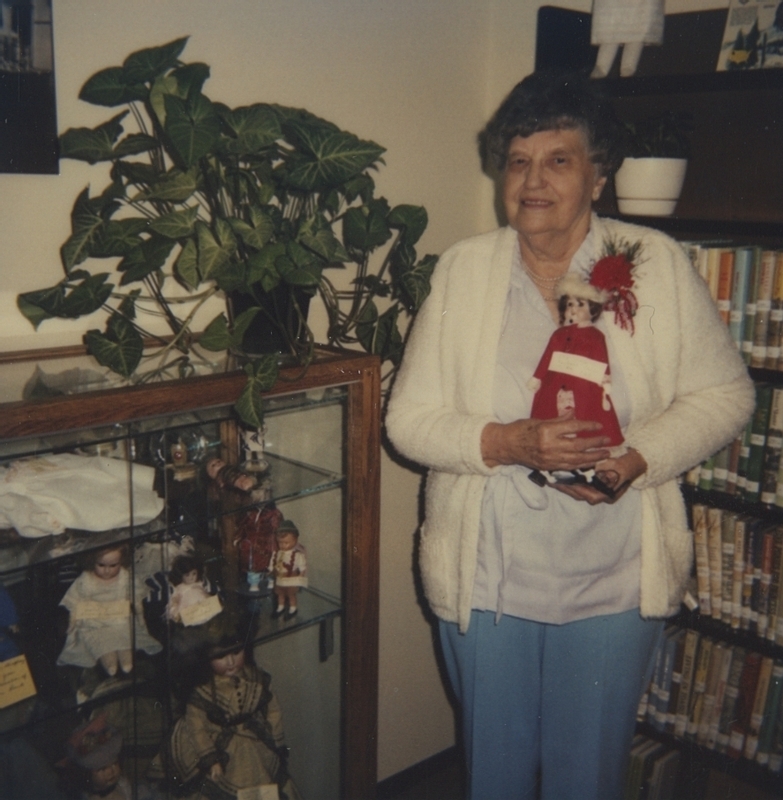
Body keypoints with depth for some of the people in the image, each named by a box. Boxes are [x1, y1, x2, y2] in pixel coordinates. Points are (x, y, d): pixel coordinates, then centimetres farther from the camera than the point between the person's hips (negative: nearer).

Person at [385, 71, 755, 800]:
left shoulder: (656, 264, -4)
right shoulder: (462, 270, -3)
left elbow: (724, 393, 0)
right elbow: (408, 418, -4)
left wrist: (640, 458, -17)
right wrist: (507, 443, -22)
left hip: (614, 583, 0)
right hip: (485, 582, 1)